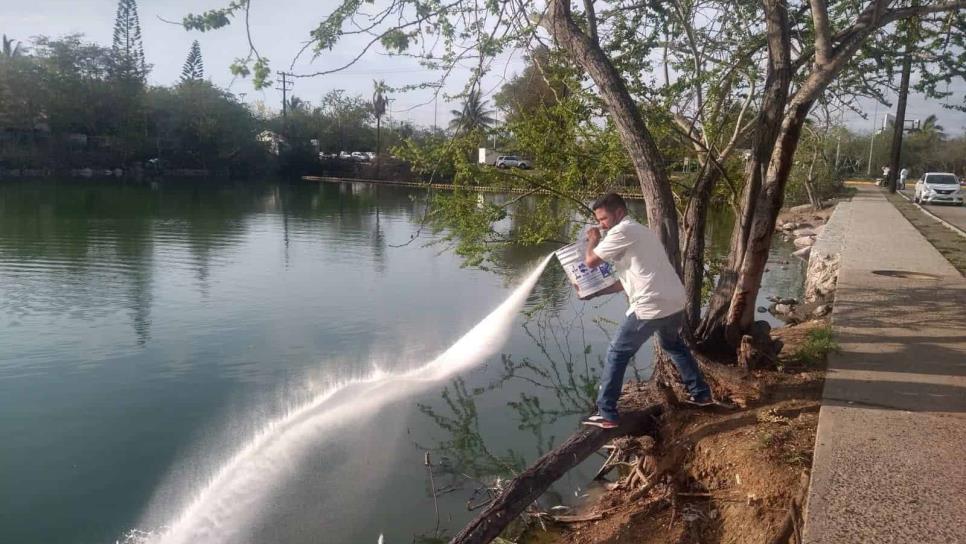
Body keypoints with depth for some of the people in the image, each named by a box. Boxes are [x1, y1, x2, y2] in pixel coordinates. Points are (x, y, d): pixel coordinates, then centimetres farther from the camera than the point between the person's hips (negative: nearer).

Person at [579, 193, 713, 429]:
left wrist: (593, 240, 10)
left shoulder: (622, 231, -8)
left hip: (651, 306, -9)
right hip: (674, 301, 9)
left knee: (617, 354, 3)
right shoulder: (638, 231, 23)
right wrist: (595, 292, 21)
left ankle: (606, 414, 4)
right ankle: (701, 393, 40)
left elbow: (591, 261, -10)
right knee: (672, 345, 34)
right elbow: (628, 280, 25)